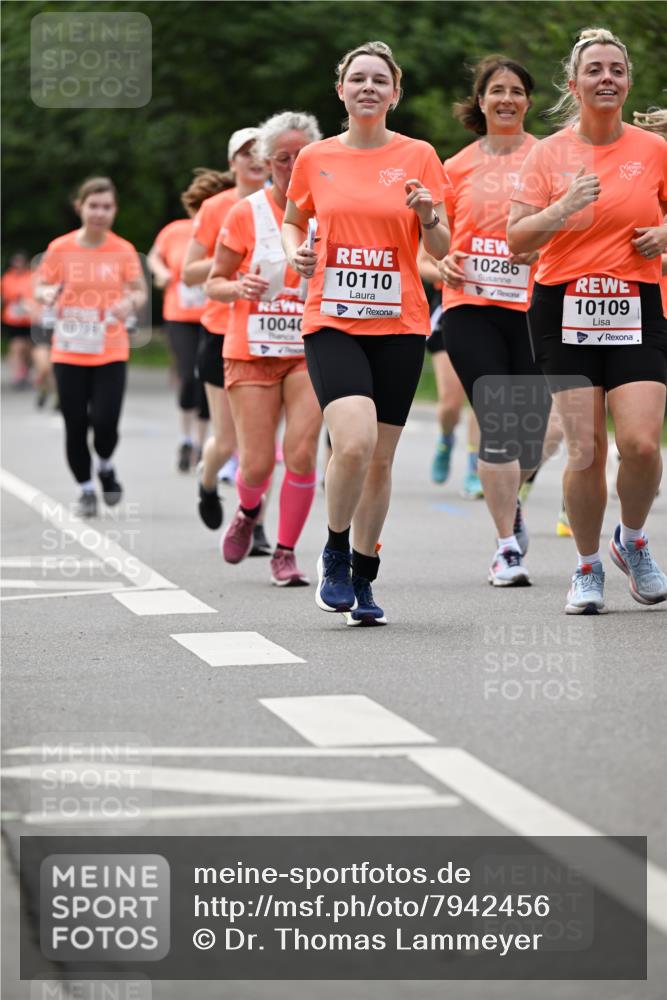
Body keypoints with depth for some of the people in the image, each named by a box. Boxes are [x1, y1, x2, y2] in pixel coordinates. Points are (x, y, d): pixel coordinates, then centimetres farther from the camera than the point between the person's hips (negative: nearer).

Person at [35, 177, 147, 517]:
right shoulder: (60, 248, -2)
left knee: (105, 422, -11)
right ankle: (86, 489, 21)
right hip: (68, 353, 0)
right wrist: (47, 294, -18)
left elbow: (139, 291, 5)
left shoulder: (123, 250, -1)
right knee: (75, 425, 1)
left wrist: (131, 303, -18)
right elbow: (41, 288, 6)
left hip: (111, 352, 0)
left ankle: (105, 466, 22)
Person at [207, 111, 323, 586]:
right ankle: (249, 510, 33)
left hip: (311, 351, 1)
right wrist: (238, 288, -18)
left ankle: (286, 552, 4)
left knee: (301, 452, -13)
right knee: (258, 464, -3)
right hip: (252, 351, -1)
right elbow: (214, 283, 3)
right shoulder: (245, 214, -3)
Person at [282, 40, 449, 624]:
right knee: (355, 442, -21)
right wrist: (296, 253, 0)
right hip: (331, 321, -1)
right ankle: (335, 552, 3)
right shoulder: (315, 159, 5)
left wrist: (429, 216, -17)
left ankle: (363, 577, 21)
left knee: (381, 458, 5)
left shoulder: (418, 156, 3)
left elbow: (440, 250, 4)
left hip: (399, 324, 1)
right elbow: (293, 220, 22)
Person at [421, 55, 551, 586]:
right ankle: (508, 546, -2)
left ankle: (508, 499, 36)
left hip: (532, 307, 0)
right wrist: (442, 263, -2)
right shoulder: (458, 167, 11)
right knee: (498, 425, -12)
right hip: (470, 307, 0)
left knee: (530, 435, 2)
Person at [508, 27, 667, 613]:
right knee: (585, 450, -6)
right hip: (565, 308, 0)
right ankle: (588, 567, 14)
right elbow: (517, 240, -1)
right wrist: (564, 209, -17)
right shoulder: (550, 153, 3)